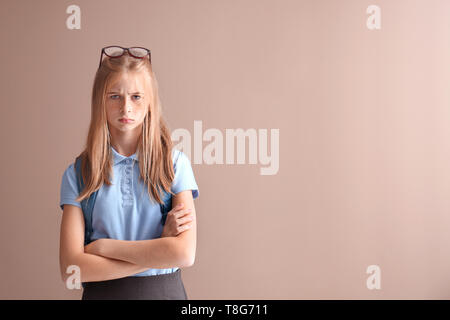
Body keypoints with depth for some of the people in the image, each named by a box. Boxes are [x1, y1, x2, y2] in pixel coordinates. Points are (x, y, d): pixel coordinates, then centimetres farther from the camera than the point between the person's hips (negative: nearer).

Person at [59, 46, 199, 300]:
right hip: (101, 291, 1)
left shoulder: (175, 163, -6)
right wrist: (158, 252, -17)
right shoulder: (78, 173, -4)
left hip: (164, 290, 0)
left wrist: (103, 246, -13)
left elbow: (185, 254, -16)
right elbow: (70, 268, -12)